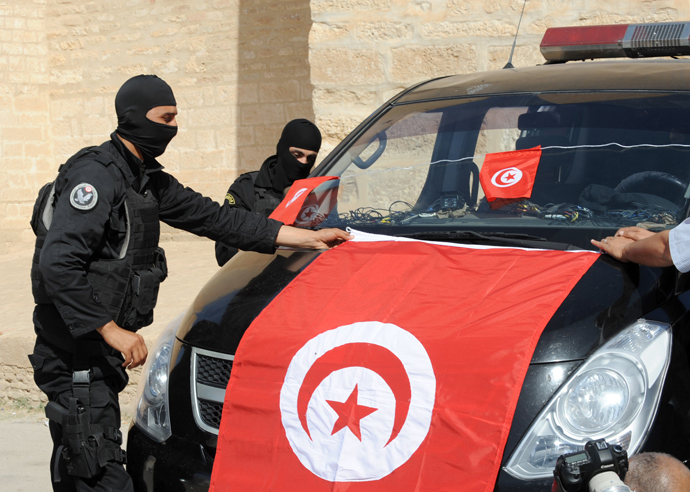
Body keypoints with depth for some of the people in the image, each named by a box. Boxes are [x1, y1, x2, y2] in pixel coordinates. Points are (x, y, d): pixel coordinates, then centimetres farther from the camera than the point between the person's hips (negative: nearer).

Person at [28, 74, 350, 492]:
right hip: (74, 352, -10)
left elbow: (213, 218, 18)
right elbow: (58, 264, -24)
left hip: (97, 349, 10)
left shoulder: (150, 182, 15)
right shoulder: (96, 175, -16)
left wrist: (309, 237, 17)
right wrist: (112, 331, -23)